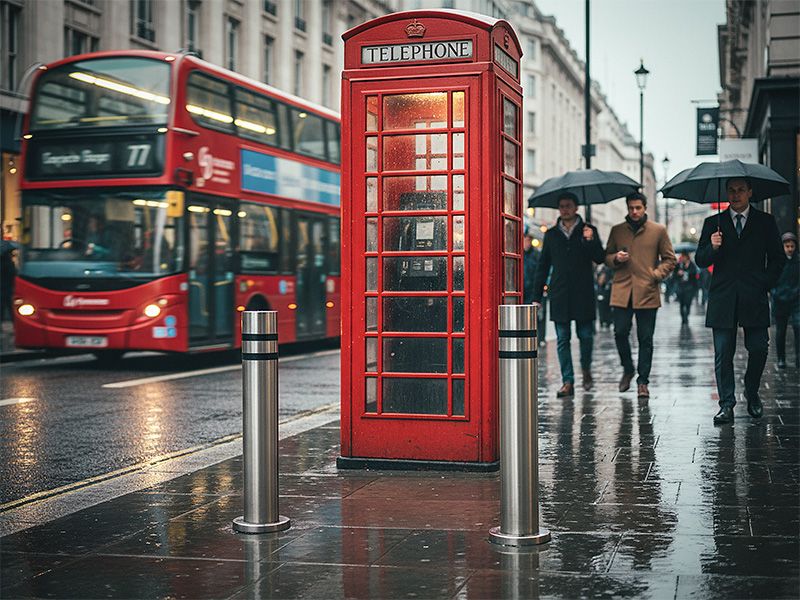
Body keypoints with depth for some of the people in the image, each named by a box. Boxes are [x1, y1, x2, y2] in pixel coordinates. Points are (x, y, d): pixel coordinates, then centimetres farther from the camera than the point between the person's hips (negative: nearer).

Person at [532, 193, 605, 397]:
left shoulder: (588, 231, 6)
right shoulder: (551, 234, 12)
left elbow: (600, 259, -1)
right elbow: (543, 267, 14)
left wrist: (591, 241, -19)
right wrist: (537, 296, 11)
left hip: (583, 294, -2)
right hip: (559, 295, 2)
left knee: (585, 335, 1)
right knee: (562, 339, 0)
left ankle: (586, 369, 27)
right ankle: (567, 382, 3)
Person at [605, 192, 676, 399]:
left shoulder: (658, 231, 7)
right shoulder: (617, 231, 12)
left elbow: (669, 259, 9)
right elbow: (607, 256, 18)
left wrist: (655, 275, -6)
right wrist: (616, 258, -5)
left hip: (647, 292, -1)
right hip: (622, 291, 2)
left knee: (645, 338, 1)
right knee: (620, 333, -3)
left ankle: (643, 381, 9)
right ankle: (628, 370, 22)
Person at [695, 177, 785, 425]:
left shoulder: (765, 221, 10)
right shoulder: (713, 223, 11)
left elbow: (778, 258, 11)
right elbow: (700, 260, 8)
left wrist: (766, 284, 0)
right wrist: (712, 248, -13)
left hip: (754, 299, 0)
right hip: (723, 299, 0)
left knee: (758, 349, -3)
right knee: (723, 354, -2)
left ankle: (752, 393, 22)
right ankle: (726, 405, 4)